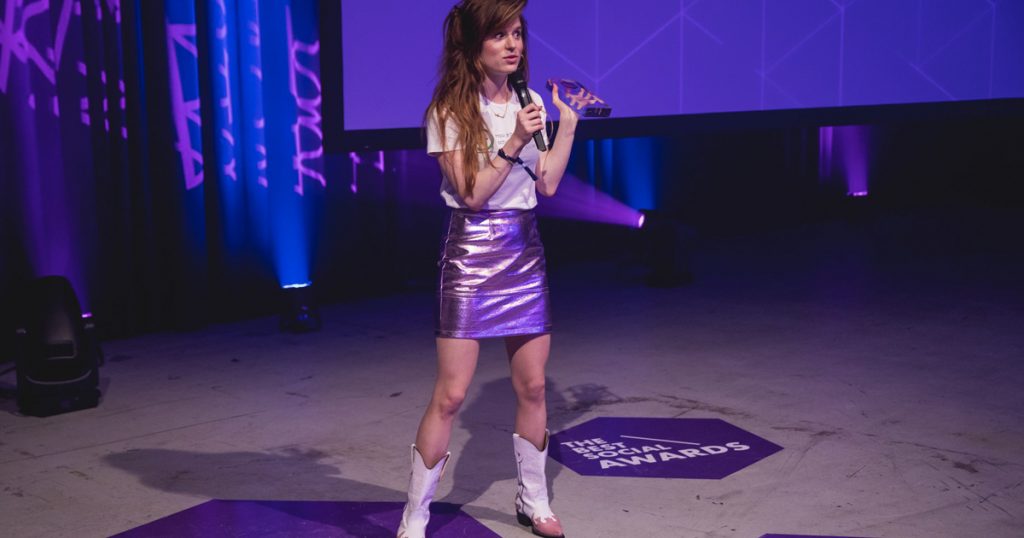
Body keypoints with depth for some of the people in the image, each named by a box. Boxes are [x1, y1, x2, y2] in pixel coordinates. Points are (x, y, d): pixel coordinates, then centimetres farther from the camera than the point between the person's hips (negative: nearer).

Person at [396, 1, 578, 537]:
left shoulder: (529, 102, 8)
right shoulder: (450, 110, -8)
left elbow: (547, 184, 5)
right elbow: (471, 195, -14)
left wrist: (567, 123, 4)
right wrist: (514, 142, -22)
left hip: (525, 250, 5)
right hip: (472, 254, -5)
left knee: (532, 387, 11)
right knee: (449, 394, -6)